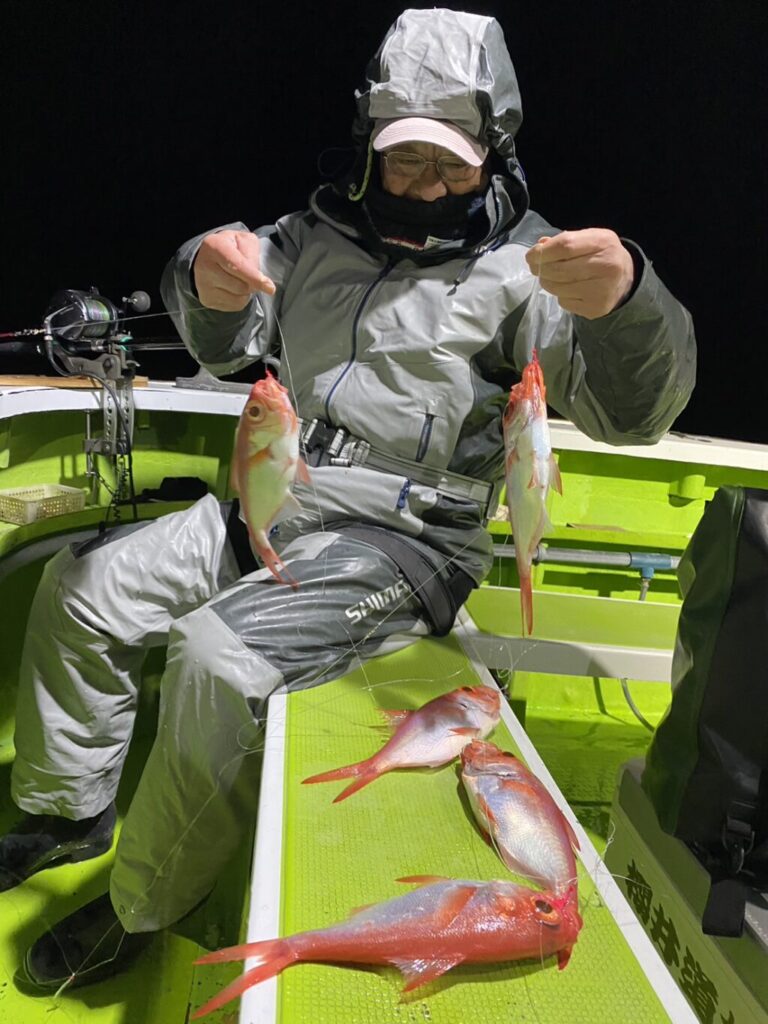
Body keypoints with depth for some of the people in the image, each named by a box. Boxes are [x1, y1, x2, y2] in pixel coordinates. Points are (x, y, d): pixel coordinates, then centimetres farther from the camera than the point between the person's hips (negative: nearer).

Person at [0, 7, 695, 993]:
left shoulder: (519, 268, -6)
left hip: (399, 542, -6)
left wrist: (623, 303, -39)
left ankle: (141, 910, 0)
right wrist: (211, 286, -12)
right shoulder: (323, 230, 11)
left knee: (216, 658, -27)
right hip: (269, 509, 7)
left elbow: (630, 409, -17)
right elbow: (225, 344, 12)